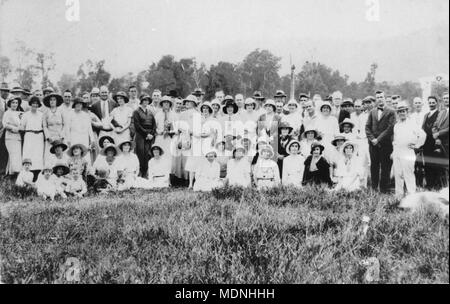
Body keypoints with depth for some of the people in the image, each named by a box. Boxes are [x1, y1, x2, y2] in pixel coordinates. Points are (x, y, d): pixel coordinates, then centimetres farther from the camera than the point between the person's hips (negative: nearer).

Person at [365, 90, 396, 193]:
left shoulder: (391, 112, 1)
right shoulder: (372, 112, 14)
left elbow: (390, 128, -8)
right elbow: (367, 127, 10)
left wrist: (378, 139, -12)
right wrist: (372, 138, -5)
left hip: (385, 144, -3)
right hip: (373, 144, 4)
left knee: (385, 167, 0)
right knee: (374, 167, 6)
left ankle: (384, 190, 6)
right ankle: (374, 189, 12)